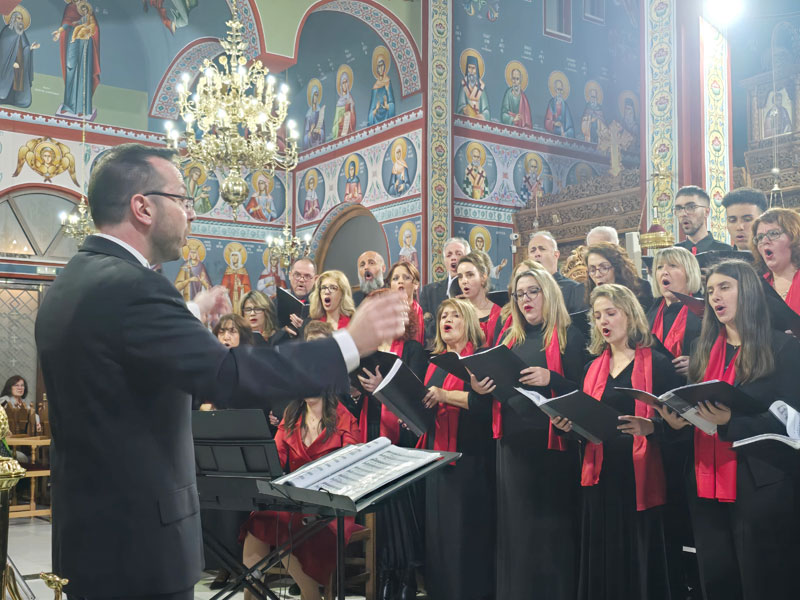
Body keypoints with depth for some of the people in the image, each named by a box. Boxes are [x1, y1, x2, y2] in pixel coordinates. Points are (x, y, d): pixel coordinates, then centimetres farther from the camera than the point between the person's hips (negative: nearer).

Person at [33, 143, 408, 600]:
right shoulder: (131, 287, -23)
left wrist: (189, 317, 33)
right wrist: (350, 343, -26)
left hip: (88, 523, 10)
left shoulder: (70, 283, 8)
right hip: (138, 534, -10)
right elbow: (228, 375, -31)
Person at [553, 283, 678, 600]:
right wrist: (570, 425, -3)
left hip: (641, 476, -4)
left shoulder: (657, 364, -1)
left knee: (640, 560, 0)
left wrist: (650, 426, -24)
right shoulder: (593, 367, 14)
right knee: (602, 563, 7)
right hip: (602, 476, 4)